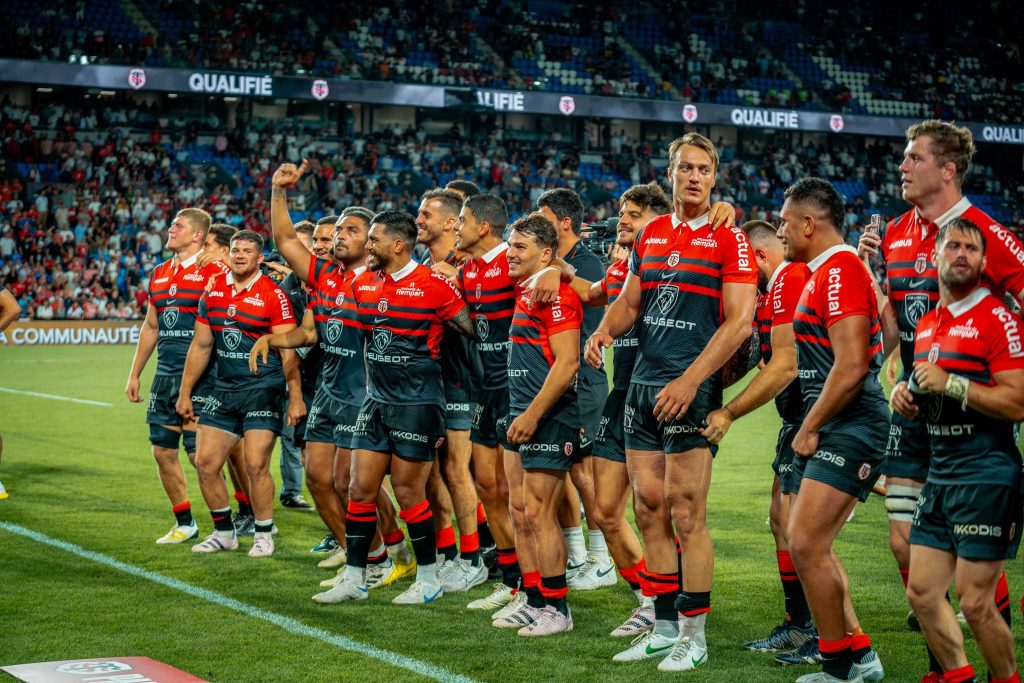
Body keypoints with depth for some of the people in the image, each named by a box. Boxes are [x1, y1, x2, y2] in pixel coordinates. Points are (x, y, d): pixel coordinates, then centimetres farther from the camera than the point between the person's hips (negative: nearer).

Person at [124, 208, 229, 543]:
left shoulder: (215, 272, -8)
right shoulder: (160, 274, 15)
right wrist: (134, 374, 21)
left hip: (199, 376, -8)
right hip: (165, 374, 8)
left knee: (199, 452, -6)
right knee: (163, 450, 9)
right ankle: (184, 523, 22)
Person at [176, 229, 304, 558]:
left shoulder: (273, 295, -8)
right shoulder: (213, 292, 8)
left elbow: (288, 350, -9)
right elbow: (200, 346, 14)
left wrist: (296, 397, -12)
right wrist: (185, 392, 13)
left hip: (263, 390, -6)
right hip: (224, 389, 6)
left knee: (256, 465, -8)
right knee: (205, 462, 3)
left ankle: (264, 534, 10)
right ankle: (224, 533, 19)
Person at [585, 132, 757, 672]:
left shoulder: (729, 239, -5)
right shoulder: (650, 235, 13)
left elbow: (739, 322, -11)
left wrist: (690, 381, -18)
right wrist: (605, 329, -1)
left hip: (691, 389, -6)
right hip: (643, 384, 6)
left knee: (686, 515, -5)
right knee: (649, 509, 8)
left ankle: (694, 637, 4)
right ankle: (664, 627, 19)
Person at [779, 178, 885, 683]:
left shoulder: (840, 270, -15)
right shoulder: (822, 273, 18)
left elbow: (851, 366, -21)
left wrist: (810, 429, -14)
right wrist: (810, 428, 15)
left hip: (850, 429, -11)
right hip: (831, 428, 11)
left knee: (806, 545, -12)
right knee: (810, 545, 13)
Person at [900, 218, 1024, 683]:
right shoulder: (926, 324, 15)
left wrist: (949, 384, -18)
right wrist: (907, 397, 7)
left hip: (986, 476, -8)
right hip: (939, 475, 8)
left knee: (975, 604, -5)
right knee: (921, 592, 9)